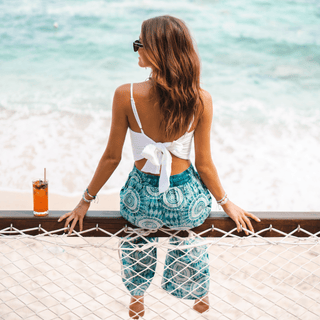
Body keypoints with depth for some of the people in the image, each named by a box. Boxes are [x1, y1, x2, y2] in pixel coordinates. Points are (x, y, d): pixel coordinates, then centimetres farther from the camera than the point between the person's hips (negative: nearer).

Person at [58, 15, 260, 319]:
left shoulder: (126, 95, -21)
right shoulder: (200, 100, -18)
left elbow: (112, 157, -11)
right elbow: (204, 164, -9)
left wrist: (86, 200, 5)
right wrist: (226, 203, 9)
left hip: (142, 198, -1)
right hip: (186, 197, 1)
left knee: (136, 240, 37)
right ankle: (199, 295, 60)